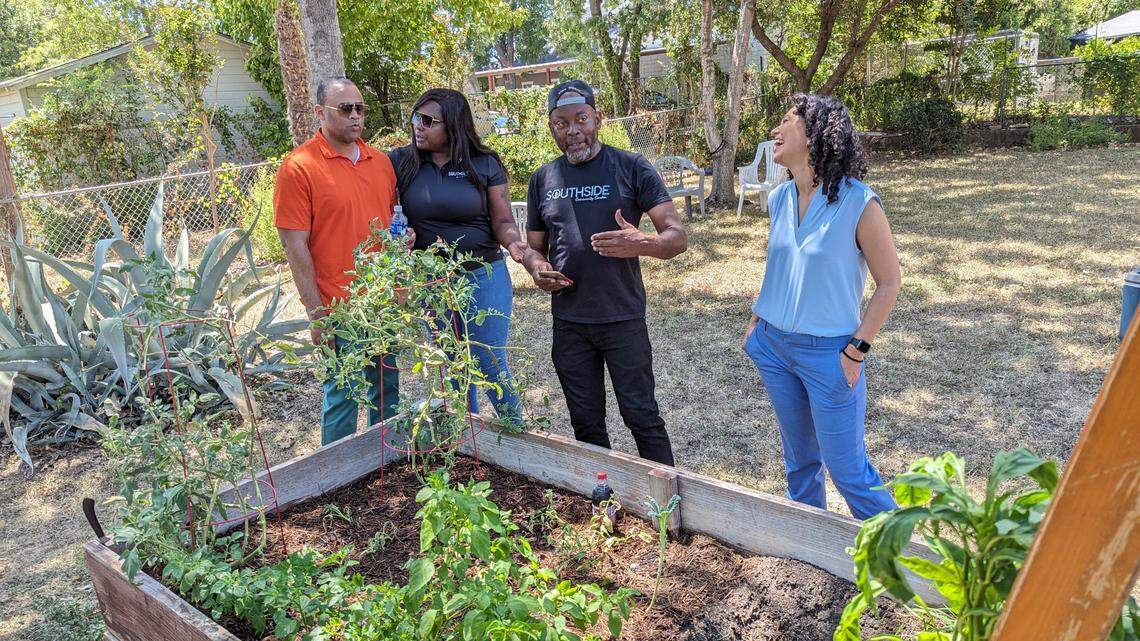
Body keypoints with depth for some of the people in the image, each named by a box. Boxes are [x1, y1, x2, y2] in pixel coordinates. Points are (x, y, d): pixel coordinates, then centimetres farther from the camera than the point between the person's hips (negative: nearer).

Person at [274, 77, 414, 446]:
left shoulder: (380, 161, 8)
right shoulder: (298, 167, -10)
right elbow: (295, 246, -12)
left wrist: (404, 234, -2)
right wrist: (315, 314, -13)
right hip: (339, 309, -6)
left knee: (387, 391, 17)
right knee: (342, 397, 5)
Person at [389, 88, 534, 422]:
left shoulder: (485, 164, -6)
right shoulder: (401, 161, -2)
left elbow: (503, 221, -4)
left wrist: (513, 243, -27)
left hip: (484, 278, -2)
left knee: (491, 365, 2)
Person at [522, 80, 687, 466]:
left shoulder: (631, 168, -4)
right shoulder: (543, 179, 8)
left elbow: (677, 237, -8)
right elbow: (534, 246, 16)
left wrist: (642, 244, -31)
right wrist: (538, 270, -8)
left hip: (623, 318, -4)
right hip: (568, 323, 4)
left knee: (641, 416, 3)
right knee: (585, 424, 14)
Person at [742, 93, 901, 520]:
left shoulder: (859, 204, -16)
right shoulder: (780, 199, 2)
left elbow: (889, 283, -10)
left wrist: (856, 351, -13)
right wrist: (756, 319, 10)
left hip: (829, 353, -6)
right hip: (774, 346, 6)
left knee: (848, 470, 4)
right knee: (799, 460, 19)